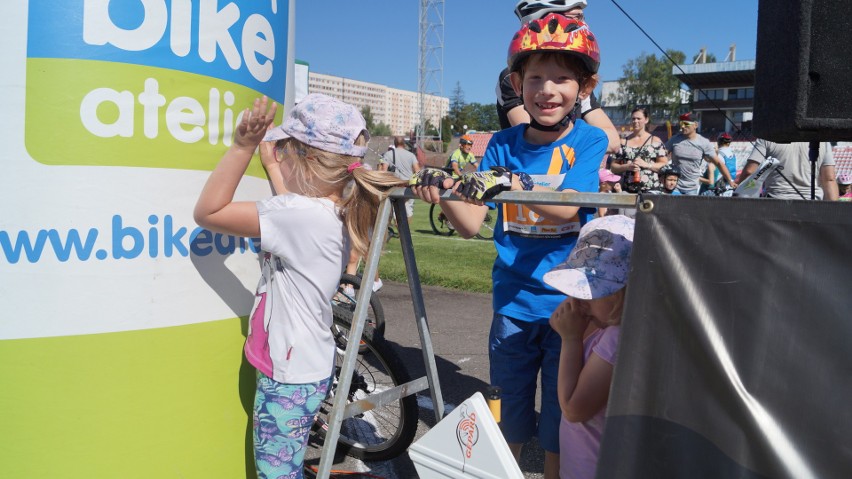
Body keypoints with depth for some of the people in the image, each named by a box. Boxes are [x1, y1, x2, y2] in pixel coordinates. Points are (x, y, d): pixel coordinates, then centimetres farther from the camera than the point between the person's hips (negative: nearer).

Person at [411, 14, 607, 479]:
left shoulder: (589, 140, -5)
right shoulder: (503, 144, 2)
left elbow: (566, 209, -22)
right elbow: (471, 224, -4)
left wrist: (510, 183, -39)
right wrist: (443, 191, -24)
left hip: (568, 305, -2)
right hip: (512, 304, 2)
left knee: (559, 426, 10)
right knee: (508, 425, 15)